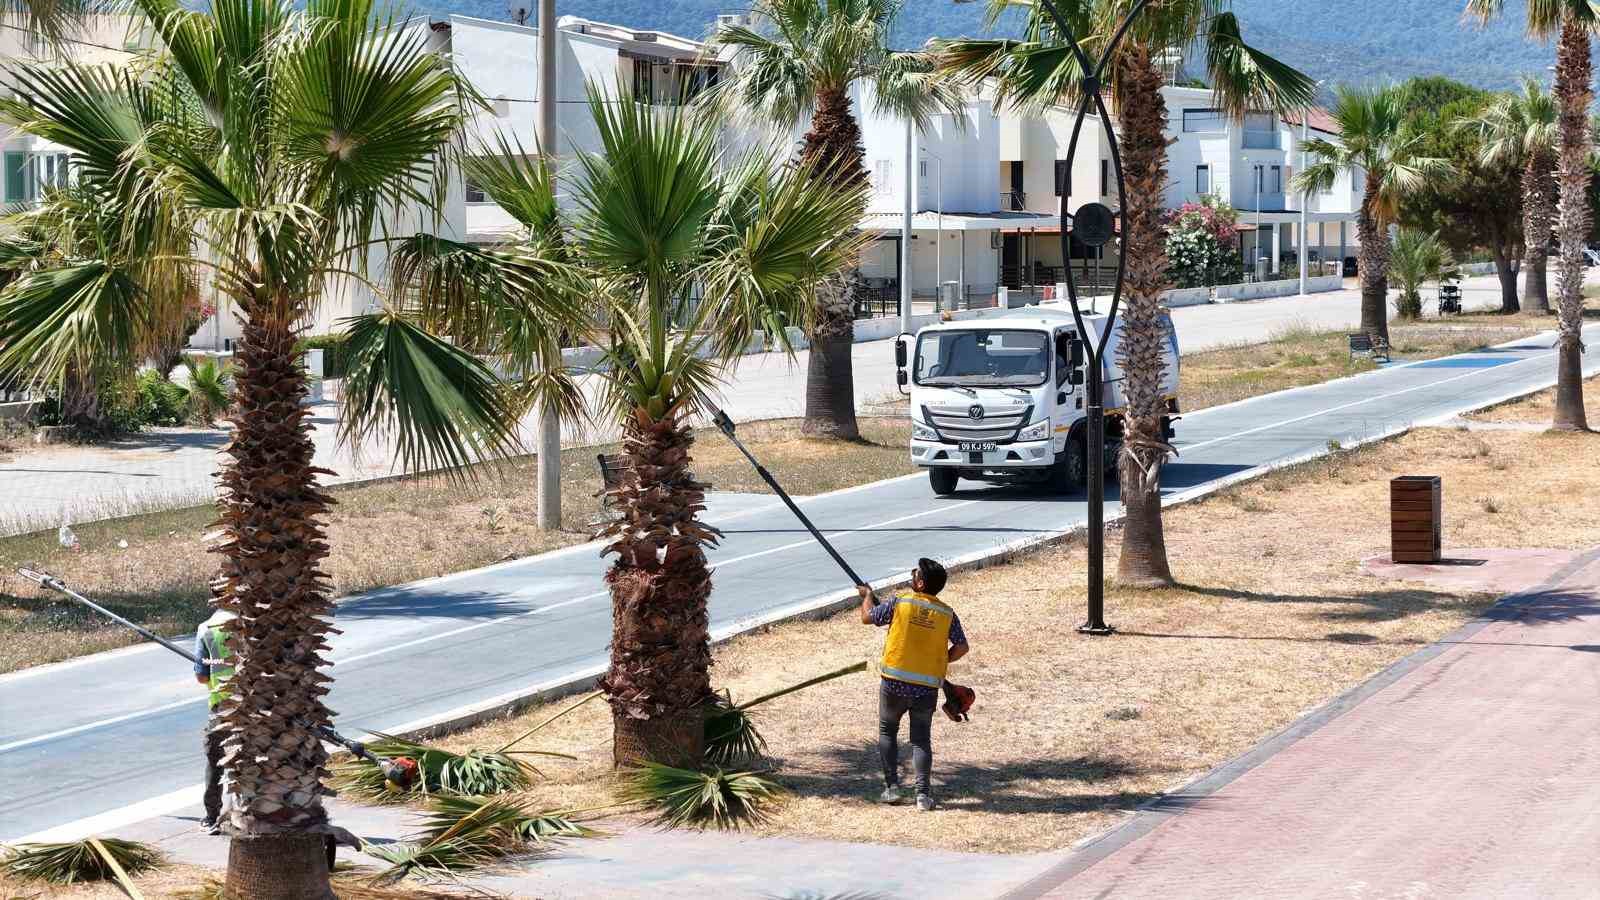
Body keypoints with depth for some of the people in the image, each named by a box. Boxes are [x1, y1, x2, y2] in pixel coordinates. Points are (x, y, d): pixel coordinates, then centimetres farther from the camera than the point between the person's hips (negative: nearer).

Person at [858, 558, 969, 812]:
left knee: (887, 733, 17)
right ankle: (923, 794, -2)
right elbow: (961, 647, -3)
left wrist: (867, 595, 26)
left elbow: (867, 617, 6)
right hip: (927, 686, 2)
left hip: (894, 683, -2)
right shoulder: (947, 614, 0)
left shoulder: (900, 603, -6)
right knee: (921, 739, 10)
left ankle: (892, 787, 10)